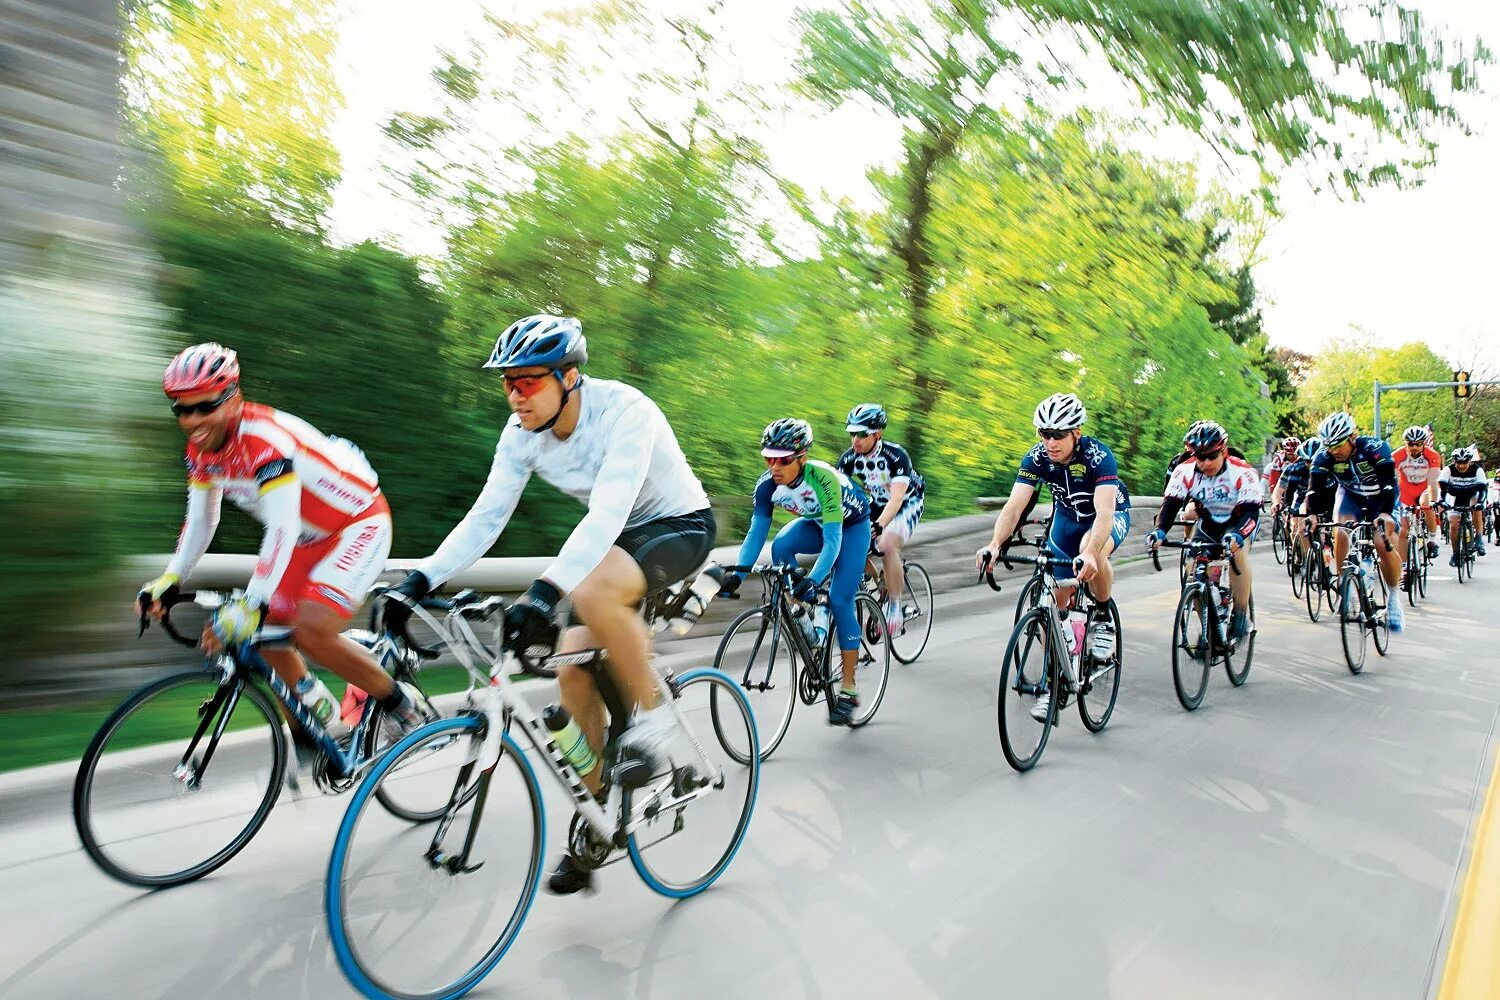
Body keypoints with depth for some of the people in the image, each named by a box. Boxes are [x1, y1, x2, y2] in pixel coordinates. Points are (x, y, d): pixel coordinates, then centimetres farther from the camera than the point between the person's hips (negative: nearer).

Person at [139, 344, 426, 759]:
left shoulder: (265, 438, -30)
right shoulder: (202, 449, -3)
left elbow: (282, 529, -37)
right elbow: (200, 520, 6)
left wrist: (249, 606, -42)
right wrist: (169, 580, -7)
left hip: (359, 523, -9)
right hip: (311, 536, 9)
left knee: (311, 630, -23)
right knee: (265, 631, 4)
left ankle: (402, 704, -3)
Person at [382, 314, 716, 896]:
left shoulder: (623, 411, -30)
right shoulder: (523, 432, -9)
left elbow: (608, 513, -42)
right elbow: (486, 516, -9)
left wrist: (545, 591, -54)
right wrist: (421, 580, -21)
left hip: (680, 527, -7)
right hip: (619, 537, 7)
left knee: (591, 593, -36)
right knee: (573, 669, -4)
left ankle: (652, 718, -12)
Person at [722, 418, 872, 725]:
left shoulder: (823, 478, -38)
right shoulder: (767, 484, -24)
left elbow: (833, 540, -41)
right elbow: (756, 532, -21)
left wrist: (812, 579, -53)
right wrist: (737, 573, -34)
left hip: (852, 524, -4)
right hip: (816, 522, 5)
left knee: (840, 601, -14)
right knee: (781, 546, -28)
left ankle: (849, 689, -2)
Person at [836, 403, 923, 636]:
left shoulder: (896, 456, -29)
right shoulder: (849, 458, -15)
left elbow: (896, 497, -39)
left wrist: (879, 524, -55)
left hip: (906, 506, -5)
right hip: (875, 506, 6)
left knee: (886, 544, -31)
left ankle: (894, 607, -16)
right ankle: (883, 589, 7)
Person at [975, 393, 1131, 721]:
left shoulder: (1098, 456, -33)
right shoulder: (1037, 457, -22)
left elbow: (1104, 512, -45)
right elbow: (1014, 505, -32)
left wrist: (1089, 553, -63)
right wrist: (995, 544, -50)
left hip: (1112, 515, -4)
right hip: (1067, 517, 4)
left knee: (1093, 549, -40)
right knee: (1053, 602, -2)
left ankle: (1103, 617, -12)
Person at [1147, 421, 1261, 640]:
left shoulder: (1242, 472, -29)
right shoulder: (1185, 471, -22)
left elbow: (1251, 512, -36)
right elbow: (1170, 505, -26)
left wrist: (1237, 535, -56)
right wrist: (1159, 531, -46)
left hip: (1239, 522, -3)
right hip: (1208, 523, 3)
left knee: (1238, 552, -32)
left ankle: (1241, 616, -17)